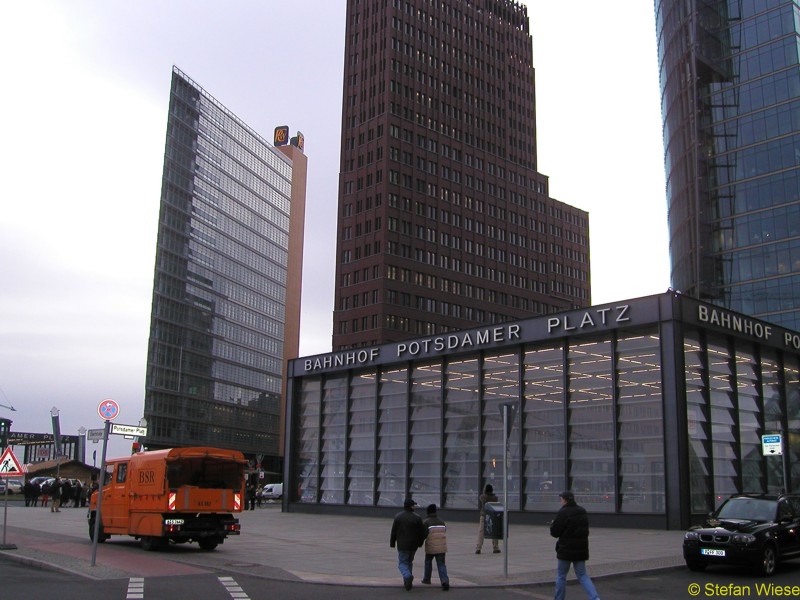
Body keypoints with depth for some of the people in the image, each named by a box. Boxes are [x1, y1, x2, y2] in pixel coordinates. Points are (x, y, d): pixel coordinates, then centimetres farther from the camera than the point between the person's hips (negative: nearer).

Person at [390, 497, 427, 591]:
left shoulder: (398, 516, -6)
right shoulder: (417, 518, -5)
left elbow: (393, 531, -3)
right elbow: (422, 532, -2)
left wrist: (392, 543, 8)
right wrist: (420, 543, 13)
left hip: (402, 545, -2)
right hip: (413, 545, 2)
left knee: (402, 563, 4)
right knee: (409, 562, 19)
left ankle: (408, 576, -23)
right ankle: (408, 582, 19)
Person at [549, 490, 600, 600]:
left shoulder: (563, 513, -15)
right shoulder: (582, 511, 9)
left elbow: (554, 532, -14)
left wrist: (552, 524, 8)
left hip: (566, 549, -6)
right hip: (581, 549, 6)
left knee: (561, 575, 9)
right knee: (582, 575, 9)